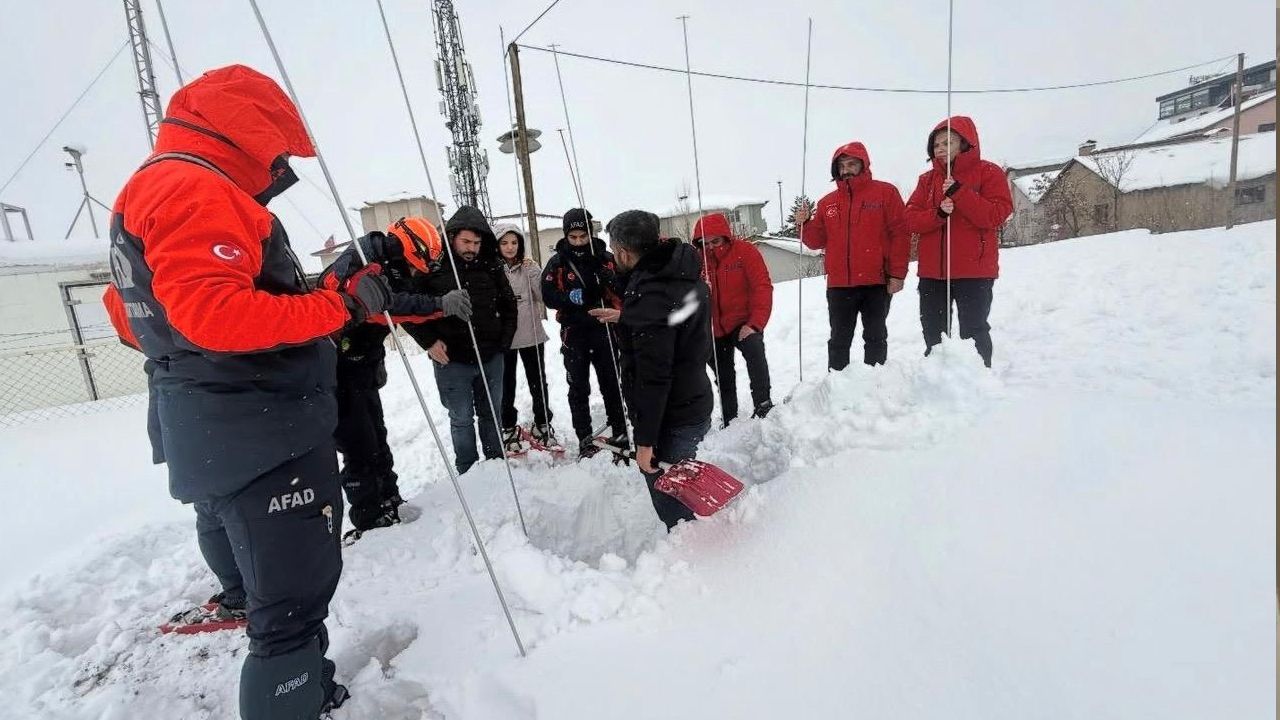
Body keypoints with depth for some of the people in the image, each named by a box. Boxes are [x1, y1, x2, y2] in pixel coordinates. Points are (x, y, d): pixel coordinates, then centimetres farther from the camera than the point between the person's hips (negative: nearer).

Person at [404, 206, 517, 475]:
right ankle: (467, 471, 23)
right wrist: (429, 341, -8)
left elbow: (508, 305, 14)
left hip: (491, 358, 3)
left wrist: (504, 340, 7)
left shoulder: (491, 268, 2)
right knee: (462, 419, 8)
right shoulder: (432, 268, -7)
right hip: (452, 361, -3)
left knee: (491, 413, 16)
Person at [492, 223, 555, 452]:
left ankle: (542, 424, 27)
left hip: (531, 335, 2)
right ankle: (508, 428, 25)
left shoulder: (529, 267, 2)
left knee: (538, 382, 11)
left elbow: (544, 296, -4)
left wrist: (533, 273, -14)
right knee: (506, 385, 10)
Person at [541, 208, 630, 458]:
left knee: (611, 383, 10)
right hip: (574, 334, 0)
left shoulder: (606, 258, 1)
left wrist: (612, 281, -18)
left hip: (604, 330, 1)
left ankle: (619, 431, 22)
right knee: (579, 388, 6)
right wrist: (570, 297, -25)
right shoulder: (557, 263, -1)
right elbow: (548, 295, -6)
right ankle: (584, 437, 16)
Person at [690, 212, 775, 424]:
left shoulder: (744, 251, -11)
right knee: (723, 377, 14)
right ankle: (729, 420, 30)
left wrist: (755, 323, -22)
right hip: (714, 330, 4)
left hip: (743, 323, -4)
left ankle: (763, 404, -25)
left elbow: (762, 287, -15)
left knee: (754, 350, -33)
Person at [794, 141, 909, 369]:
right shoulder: (827, 202, 11)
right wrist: (805, 223, -6)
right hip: (839, 284, 3)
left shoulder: (885, 192, 0)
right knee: (839, 339, 9)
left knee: (875, 337, 9)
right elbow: (817, 241, 13)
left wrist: (897, 273, -10)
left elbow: (900, 235, -4)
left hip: (876, 282, -3)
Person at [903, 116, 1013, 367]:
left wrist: (959, 193, -19)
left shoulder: (988, 172, 0)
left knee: (973, 331, 0)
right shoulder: (928, 179, 12)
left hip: (974, 270, -5)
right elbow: (911, 219, 2)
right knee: (932, 331, 12)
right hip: (932, 270, 5)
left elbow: (997, 215, -13)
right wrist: (938, 213, -17)